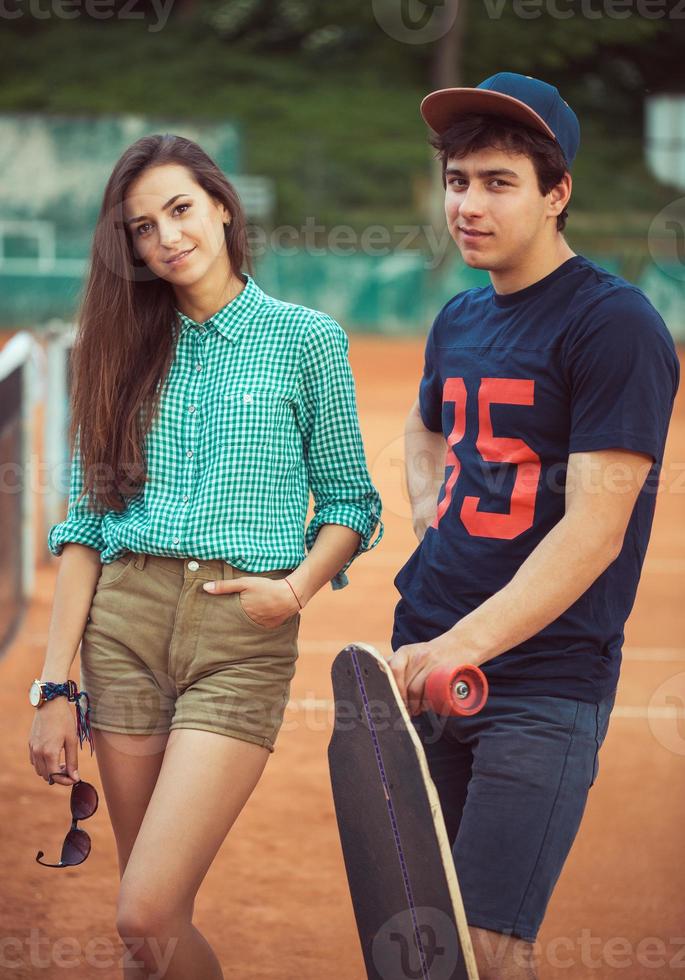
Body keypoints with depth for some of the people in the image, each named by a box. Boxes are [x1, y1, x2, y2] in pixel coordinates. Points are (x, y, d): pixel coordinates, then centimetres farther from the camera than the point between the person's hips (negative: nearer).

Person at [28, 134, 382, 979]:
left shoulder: (306, 340, 2)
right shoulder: (126, 351, 10)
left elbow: (349, 499, 6)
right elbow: (85, 525, 8)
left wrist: (299, 586, -13)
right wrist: (55, 685, 2)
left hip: (242, 635, -4)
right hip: (124, 624, 4)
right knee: (154, 910, 7)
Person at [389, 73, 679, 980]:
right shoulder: (458, 320, 13)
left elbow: (596, 531, -20)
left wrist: (464, 646, -30)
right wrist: (431, 514, 13)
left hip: (544, 682, -7)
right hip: (427, 665, 7)